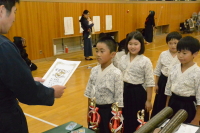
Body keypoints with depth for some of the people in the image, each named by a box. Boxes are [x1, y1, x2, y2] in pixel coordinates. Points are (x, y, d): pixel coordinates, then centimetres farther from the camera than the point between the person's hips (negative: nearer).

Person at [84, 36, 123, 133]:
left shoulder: (116, 73, -19)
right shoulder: (94, 70, -3)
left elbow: (119, 97, -15)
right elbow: (89, 90, 7)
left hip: (108, 110, -5)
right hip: (94, 108, 5)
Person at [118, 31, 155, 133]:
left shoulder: (145, 61, -13)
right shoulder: (123, 58, 1)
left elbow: (149, 82, -11)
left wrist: (148, 100, -9)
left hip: (138, 92, -4)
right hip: (124, 91, 5)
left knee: (138, 122, 9)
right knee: (125, 120, 17)